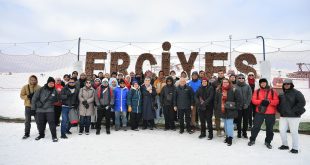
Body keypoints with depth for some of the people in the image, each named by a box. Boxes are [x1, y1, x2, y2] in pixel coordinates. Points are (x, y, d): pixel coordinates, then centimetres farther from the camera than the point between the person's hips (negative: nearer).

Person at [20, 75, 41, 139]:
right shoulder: (25, 87, 1)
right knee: (27, 121, 8)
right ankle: (27, 133, 21)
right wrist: (27, 96, -18)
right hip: (28, 106, 1)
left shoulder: (39, 87, -3)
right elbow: (21, 95, 0)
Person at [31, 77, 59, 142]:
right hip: (40, 110, 2)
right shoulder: (41, 89, -1)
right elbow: (34, 98, 2)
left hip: (50, 110, -1)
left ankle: (54, 136, 1)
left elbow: (56, 100, 16)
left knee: (51, 122, -10)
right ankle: (41, 134, 33)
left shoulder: (55, 91, 1)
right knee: (40, 123, 11)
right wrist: (33, 107, 1)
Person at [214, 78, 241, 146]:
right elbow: (216, 100, 10)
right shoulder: (218, 90, 5)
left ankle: (230, 138, 5)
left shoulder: (234, 90, -7)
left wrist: (236, 108, -7)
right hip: (222, 110, 5)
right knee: (225, 124, 15)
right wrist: (216, 109, 8)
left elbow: (238, 100, -5)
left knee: (229, 124, -5)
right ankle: (227, 136, 28)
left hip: (230, 111, -5)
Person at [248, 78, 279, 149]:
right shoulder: (257, 91, 4)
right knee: (256, 127, 3)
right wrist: (261, 101, -19)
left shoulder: (273, 91, 1)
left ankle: (268, 142, 27)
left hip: (270, 113, 0)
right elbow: (253, 100, -3)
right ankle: (252, 140, 18)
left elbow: (276, 101, -5)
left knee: (269, 128, 10)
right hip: (259, 112, 0)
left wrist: (269, 101, -22)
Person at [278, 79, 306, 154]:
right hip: (283, 116, 6)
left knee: (294, 132, 0)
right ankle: (285, 145, 23)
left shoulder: (296, 93, -6)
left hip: (294, 116, -6)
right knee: (282, 130, 7)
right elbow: (278, 103, 23)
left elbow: (302, 102, -15)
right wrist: (280, 110, 8)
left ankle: (295, 148, 13)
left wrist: (293, 110, -16)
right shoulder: (281, 94, 12)